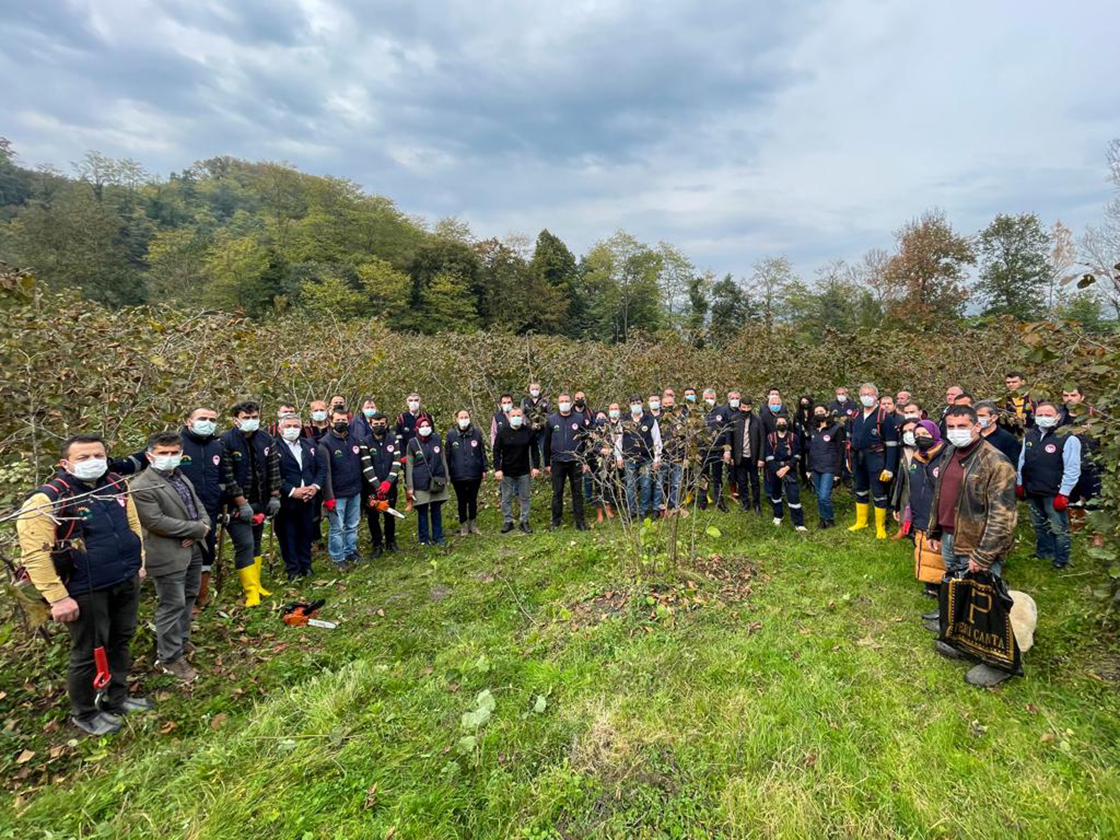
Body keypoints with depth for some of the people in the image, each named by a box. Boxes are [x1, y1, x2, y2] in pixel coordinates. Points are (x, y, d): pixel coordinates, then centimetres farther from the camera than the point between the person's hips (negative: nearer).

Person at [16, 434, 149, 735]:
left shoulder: (117, 486, 3)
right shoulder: (47, 499, -16)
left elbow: (134, 524, 16)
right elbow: (35, 554, -18)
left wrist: (138, 562, 15)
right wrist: (58, 598, -19)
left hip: (127, 581, 6)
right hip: (86, 591, -6)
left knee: (121, 641, 18)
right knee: (89, 652, 9)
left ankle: (117, 699, 38)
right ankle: (84, 714, 31)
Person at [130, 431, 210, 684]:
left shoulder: (181, 477, 11)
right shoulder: (141, 487, -16)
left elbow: (198, 505, 13)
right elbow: (157, 522, -23)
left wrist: (203, 526, -8)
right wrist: (197, 529, -17)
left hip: (193, 549, 8)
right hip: (168, 556, -8)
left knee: (188, 598, 20)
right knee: (172, 606, 2)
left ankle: (181, 640, 38)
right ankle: (169, 657, 16)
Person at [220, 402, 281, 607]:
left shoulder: (266, 440, 3)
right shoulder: (226, 442, -14)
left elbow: (274, 469, 6)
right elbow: (227, 476, -17)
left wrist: (275, 497, 2)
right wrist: (242, 503, -18)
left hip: (260, 502, 6)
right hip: (237, 504, -6)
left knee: (256, 544, 15)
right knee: (244, 545, -9)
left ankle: (256, 584, 26)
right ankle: (250, 592, -1)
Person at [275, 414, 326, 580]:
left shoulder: (311, 446, 10)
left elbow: (322, 467, 8)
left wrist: (315, 486, -7)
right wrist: (292, 491, -19)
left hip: (309, 499, 5)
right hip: (285, 501, -4)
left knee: (306, 534, 14)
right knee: (288, 536, 7)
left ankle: (306, 566, 29)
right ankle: (293, 570, 20)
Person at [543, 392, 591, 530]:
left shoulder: (580, 419, 2)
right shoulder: (551, 420, 3)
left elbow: (586, 441, 3)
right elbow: (547, 443, 6)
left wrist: (586, 462, -1)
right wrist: (547, 463, 4)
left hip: (576, 462, 0)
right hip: (557, 462, 1)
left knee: (577, 492, 5)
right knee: (557, 492, 7)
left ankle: (580, 521, 14)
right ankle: (556, 521, 19)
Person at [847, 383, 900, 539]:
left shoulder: (883, 416, -11)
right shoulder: (855, 415, 7)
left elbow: (891, 444, -12)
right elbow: (850, 437, 17)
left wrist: (889, 468, -16)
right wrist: (849, 458, 13)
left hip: (875, 459, -6)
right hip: (857, 458, 6)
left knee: (879, 494, 3)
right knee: (860, 491, 17)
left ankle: (880, 527, 17)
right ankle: (861, 522, 32)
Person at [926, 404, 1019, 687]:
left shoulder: (995, 463, -18)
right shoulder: (949, 455, 8)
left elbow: (1002, 516, -20)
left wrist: (983, 556, -21)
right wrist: (934, 532, 18)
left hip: (977, 548, -7)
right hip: (950, 542, 8)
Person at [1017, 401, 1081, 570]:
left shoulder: (1068, 439, -13)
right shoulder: (1029, 435, 6)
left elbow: (1072, 470, -15)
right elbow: (1022, 461, 14)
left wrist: (1063, 494, -17)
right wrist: (1019, 484, 13)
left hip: (1054, 493, -6)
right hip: (1032, 492, 6)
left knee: (1059, 528, 5)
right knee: (1039, 525, 21)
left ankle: (1061, 560, 20)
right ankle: (1043, 552, 38)